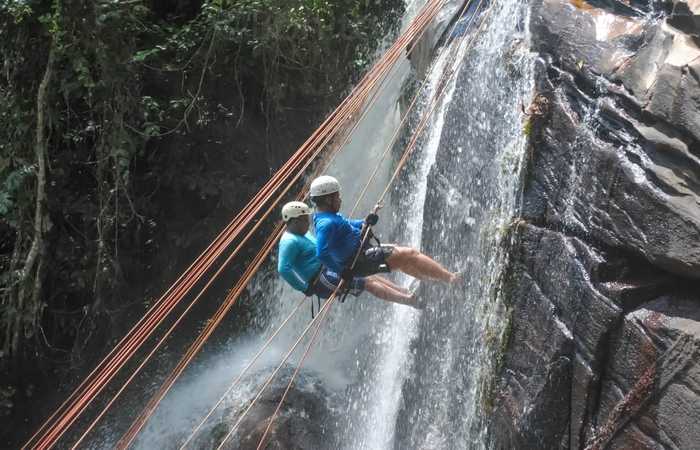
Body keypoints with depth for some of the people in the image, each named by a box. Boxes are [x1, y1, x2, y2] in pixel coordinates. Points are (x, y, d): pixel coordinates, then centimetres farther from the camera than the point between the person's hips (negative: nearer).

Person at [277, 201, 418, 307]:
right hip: (320, 279, -10)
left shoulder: (303, 234, 14)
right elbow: (283, 269, -28)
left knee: (371, 277, 6)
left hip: (328, 270, 10)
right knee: (368, 283, -13)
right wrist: (304, 288, -25)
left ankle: (407, 293, 7)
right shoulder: (289, 241, -18)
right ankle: (408, 300, -13)